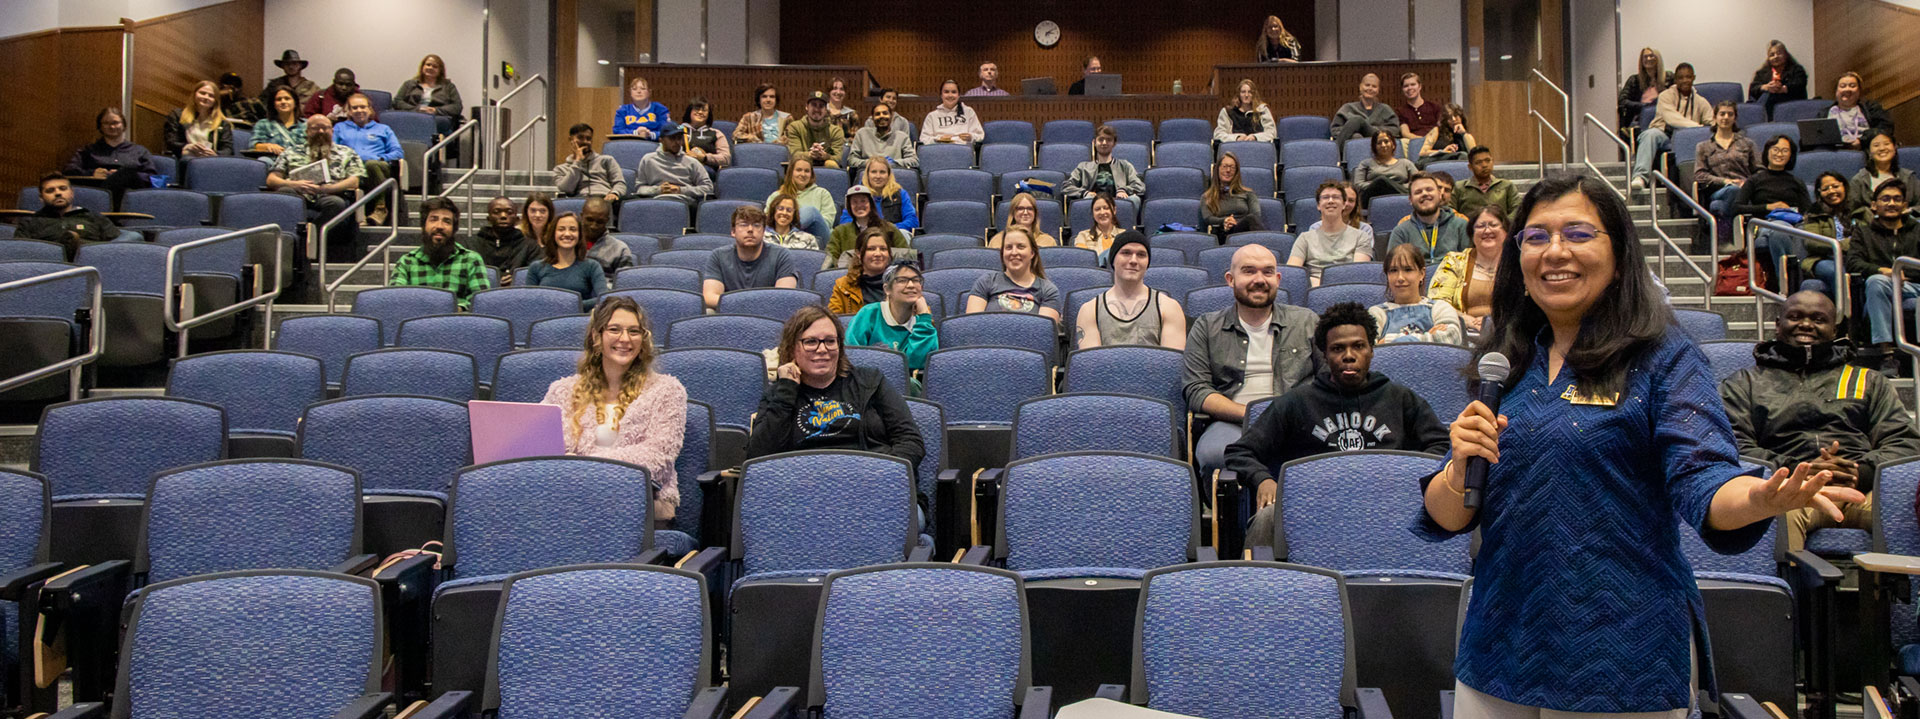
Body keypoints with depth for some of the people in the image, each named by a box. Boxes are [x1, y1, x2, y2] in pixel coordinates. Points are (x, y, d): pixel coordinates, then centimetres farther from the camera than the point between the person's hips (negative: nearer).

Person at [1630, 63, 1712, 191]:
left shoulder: (1700, 102, 19)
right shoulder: (1666, 96, 7)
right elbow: (1672, 119, -11)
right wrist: (1698, 127, -21)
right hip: (1664, 134, -3)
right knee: (1651, 134, -37)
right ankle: (1640, 176, -48)